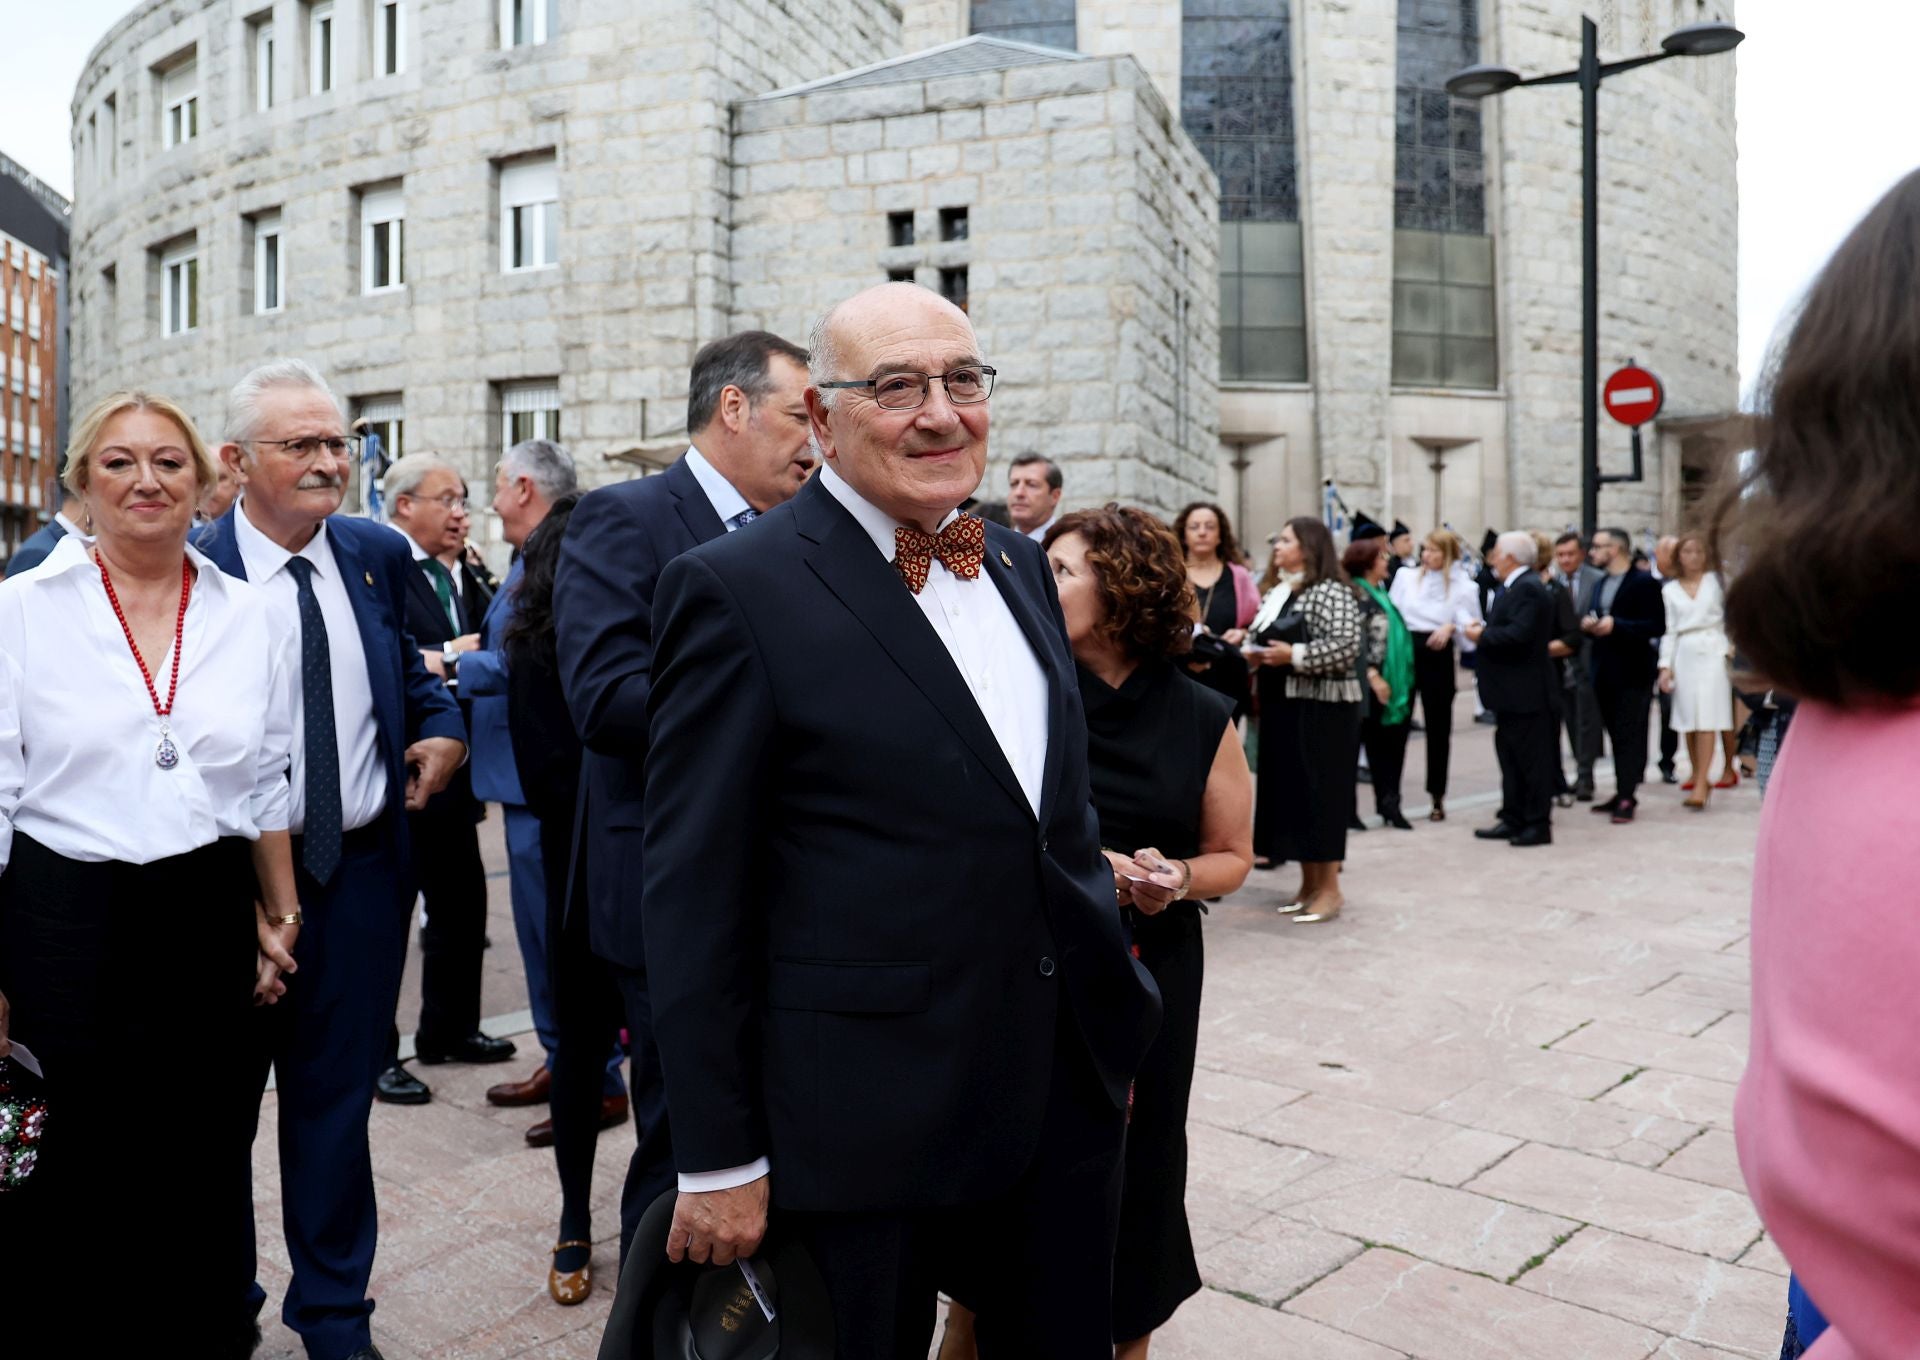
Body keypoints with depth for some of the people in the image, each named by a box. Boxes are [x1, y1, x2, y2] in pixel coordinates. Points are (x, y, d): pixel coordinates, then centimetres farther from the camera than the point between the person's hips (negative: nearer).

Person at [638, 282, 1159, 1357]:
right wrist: (719, 1160, -11)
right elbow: (695, 898, -13)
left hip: (1070, 1096, 7)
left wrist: (1113, 1008, 16)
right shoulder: (738, 591, -14)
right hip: (867, 1125, -6)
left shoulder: (1020, 565, 8)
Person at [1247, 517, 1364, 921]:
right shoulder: (1276, 593, 16)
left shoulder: (1331, 591, -11)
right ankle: (1308, 883, 19)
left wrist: (1293, 655, -21)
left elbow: (1346, 646, -21)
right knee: (1288, 790, 9)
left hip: (1321, 708, -8)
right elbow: (1258, 635, 22)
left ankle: (1329, 888, 3)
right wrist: (1253, 654, 1)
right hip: (1281, 706, 9)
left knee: (1319, 792, -5)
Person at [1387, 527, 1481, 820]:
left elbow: (1469, 622, -2)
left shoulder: (1461, 584, 4)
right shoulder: (1406, 577, 9)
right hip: (1406, 650, 1)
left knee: (1438, 725, 8)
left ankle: (1438, 796, 17)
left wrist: (1451, 627, -21)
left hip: (1439, 655, -1)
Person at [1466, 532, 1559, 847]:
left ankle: (1538, 825, 5)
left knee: (1533, 760, -2)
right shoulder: (1513, 586, 16)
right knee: (1511, 758, 15)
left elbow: (1519, 634, -26)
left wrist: (1482, 636, -15)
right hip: (1513, 692, 11)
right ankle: (1513, 819, 23)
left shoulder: (1528, 588, -17)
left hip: (1526, 693, -11)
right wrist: (1484, 630, 0)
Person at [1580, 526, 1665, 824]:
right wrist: (1587, 625, -2)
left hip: (1633, 673, -7)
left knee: (1630, 735, -6)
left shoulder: (1643, 582, -8)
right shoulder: (1599, 585, 16)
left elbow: (1657, 626, -15)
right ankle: (1623, 792, 17)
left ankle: (1627, 797, -6)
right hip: (1604, 672, 7)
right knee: (1616, 735, 11)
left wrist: (1616, 625, -21)